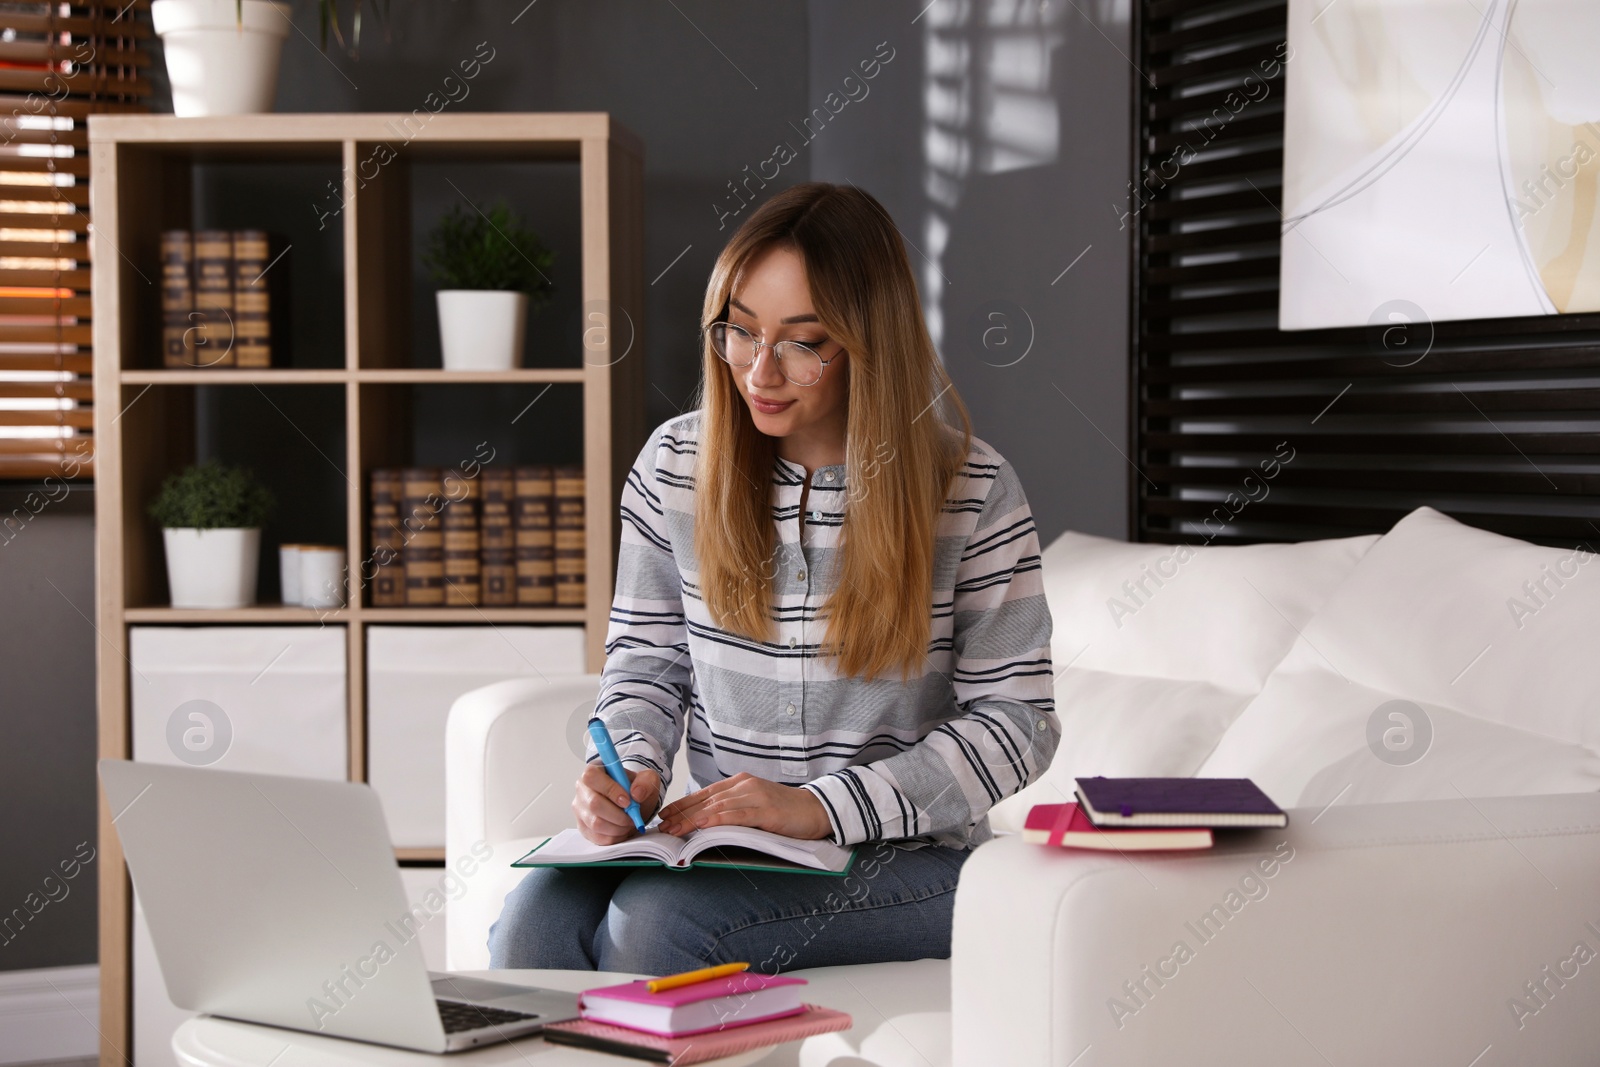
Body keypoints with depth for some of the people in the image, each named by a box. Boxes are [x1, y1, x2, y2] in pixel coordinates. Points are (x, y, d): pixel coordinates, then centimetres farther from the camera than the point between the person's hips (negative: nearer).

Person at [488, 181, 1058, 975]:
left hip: (904, 856, -3)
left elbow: (1014, 718, -5)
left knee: (655, 917, -31)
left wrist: (820, 808, -15)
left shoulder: (972, 491, -6)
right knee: (534, 918, -28)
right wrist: (629, 771, -9)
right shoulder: (673, 465, 5)